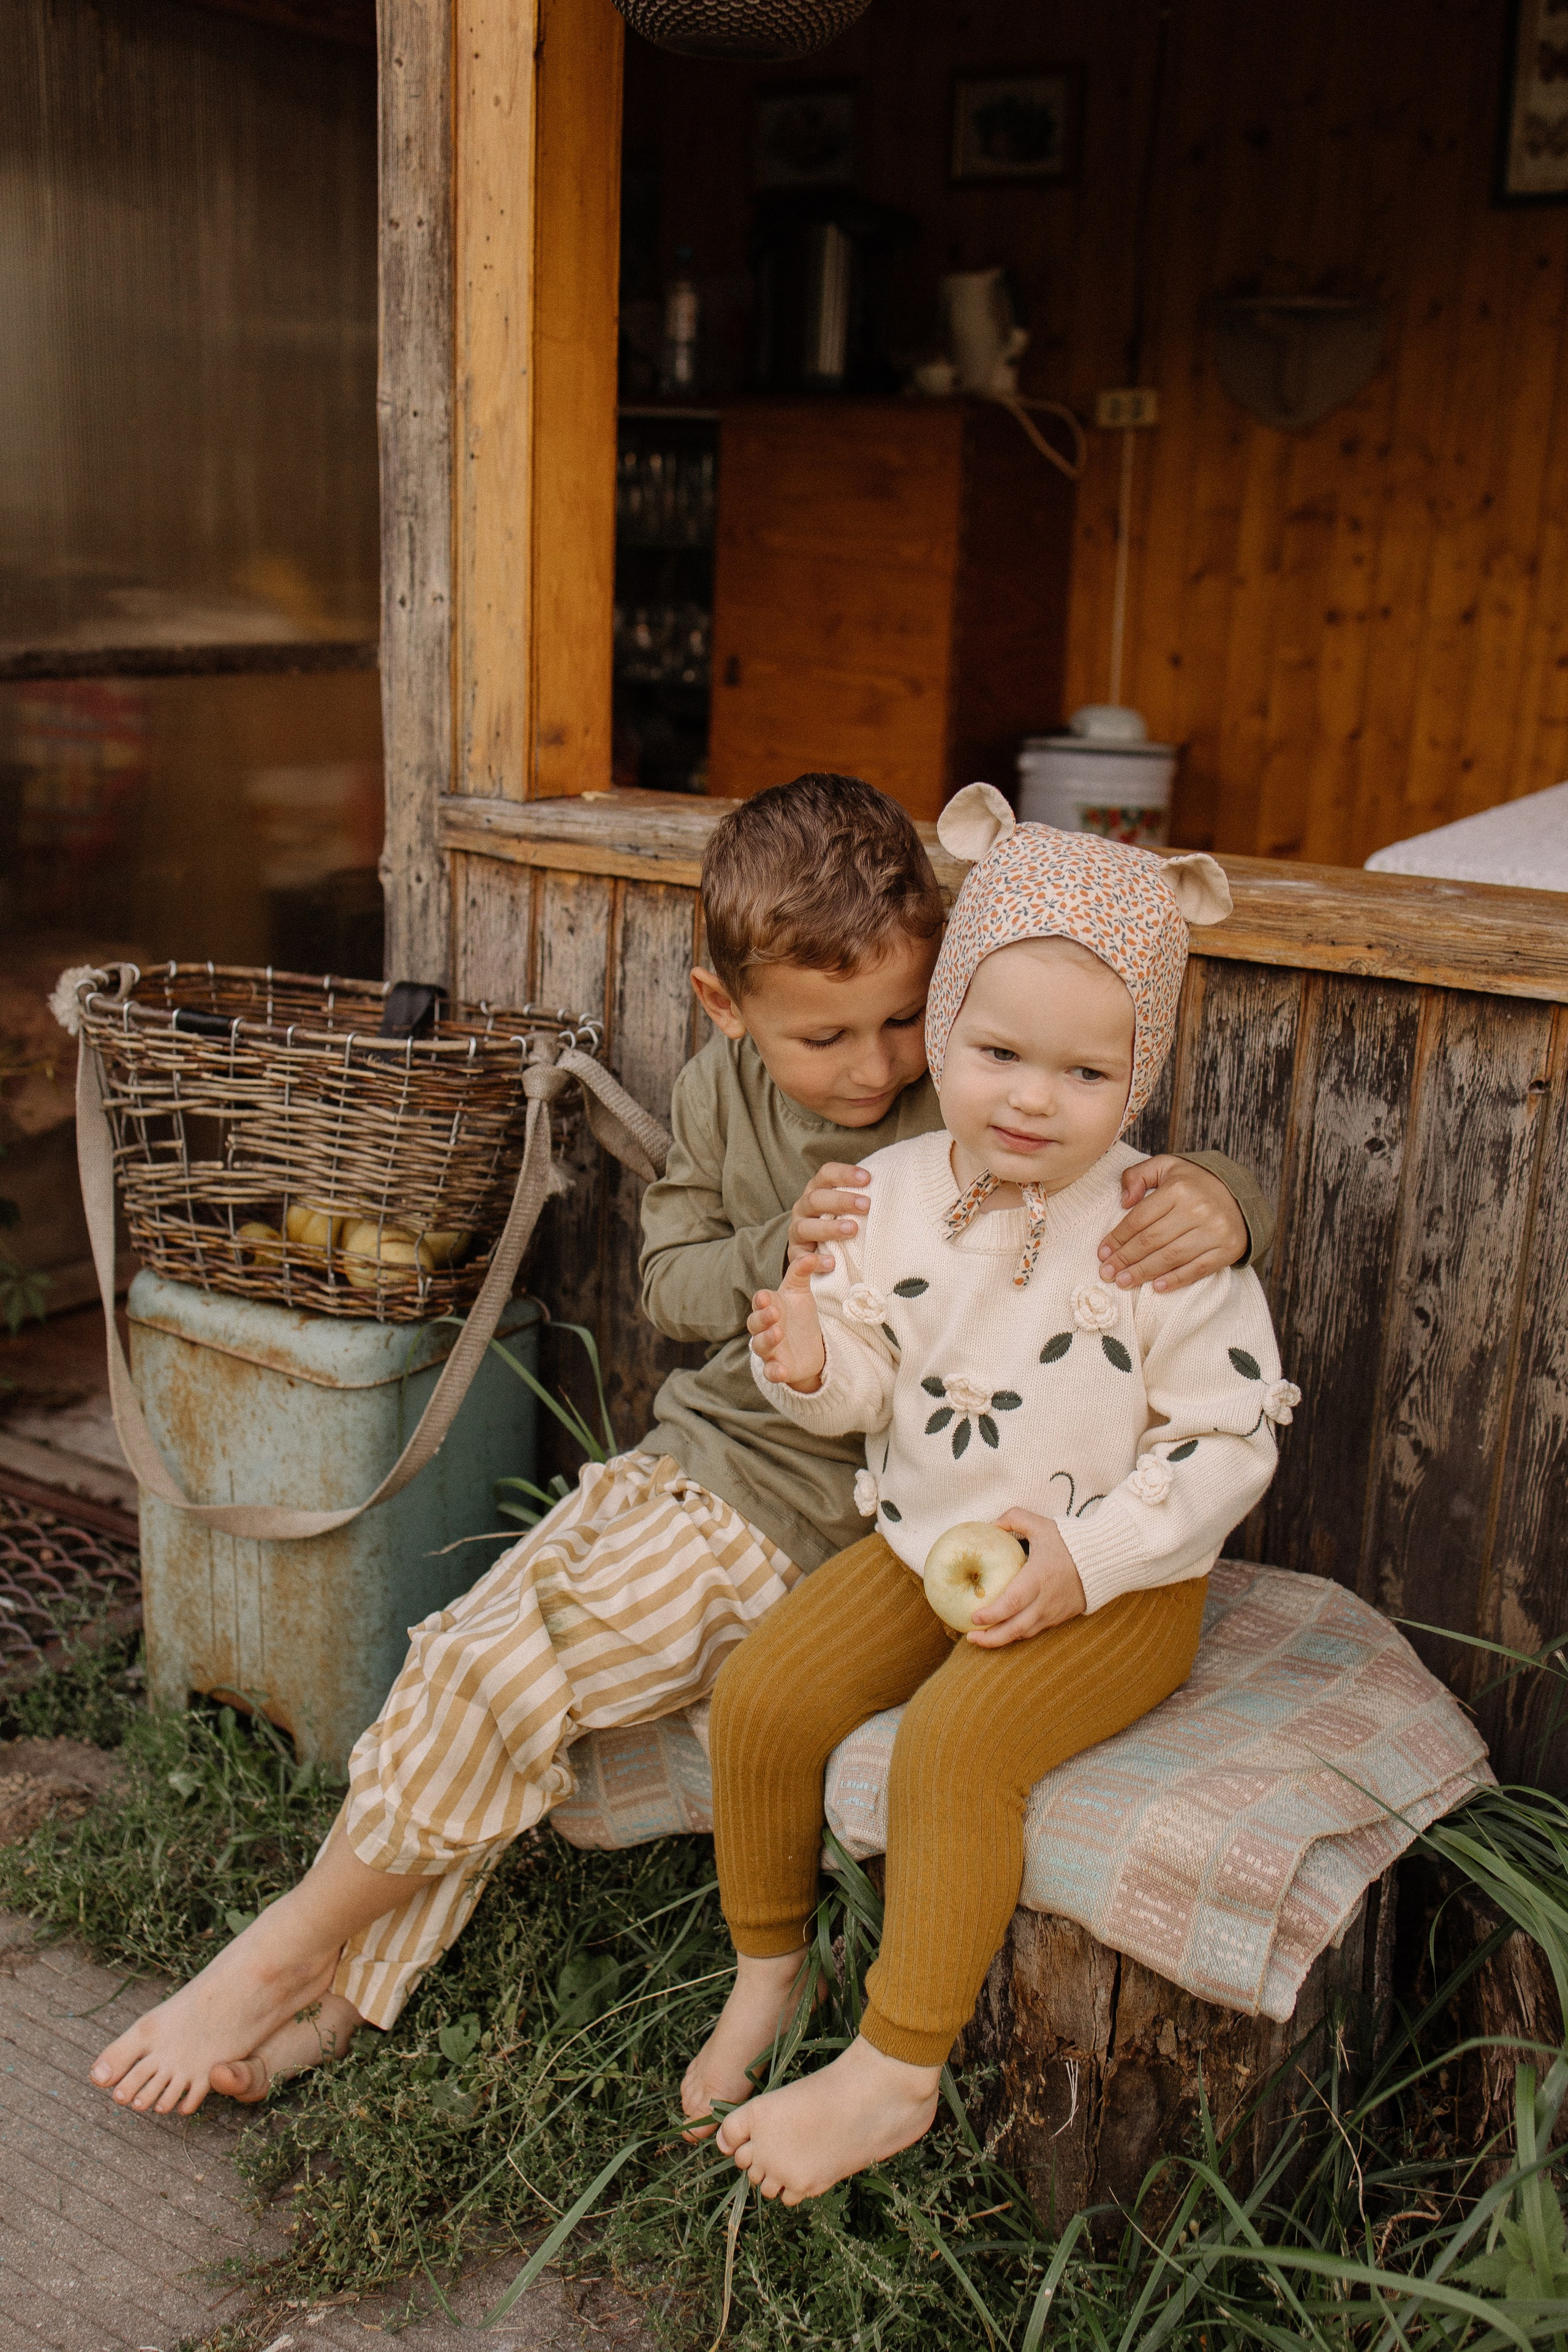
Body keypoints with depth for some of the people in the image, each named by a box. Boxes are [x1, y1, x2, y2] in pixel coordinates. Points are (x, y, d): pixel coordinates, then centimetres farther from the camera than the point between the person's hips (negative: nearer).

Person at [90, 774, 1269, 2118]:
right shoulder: (721, 1094, 2)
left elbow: (1186, 1191, -12)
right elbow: (669, 1285, 7)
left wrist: (1214, 1204, -38)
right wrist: (778, 1252, -14)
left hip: (811, 1514, -6)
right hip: (694, 1449, 6)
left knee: (503, 1677, -15)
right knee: (464, 1647, -5)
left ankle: (294, 1944, 8)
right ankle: (344, 1995, 10)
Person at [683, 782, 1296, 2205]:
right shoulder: (895, 1193, -2)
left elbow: (1229, 1440, -12)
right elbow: (870, 1383, 5)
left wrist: (1087, 1556, -21)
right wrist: (812, 1362, -19)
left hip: (1117, 1584, -5)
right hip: (926, 1541, 5)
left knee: (954, 1741, -27)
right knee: (760, 1695, -8)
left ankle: (896, 2073, -10)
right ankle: (769, 1964, 18)